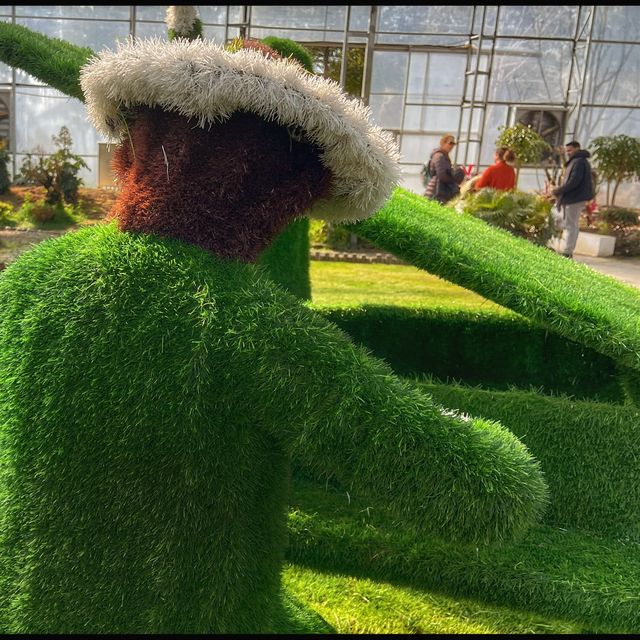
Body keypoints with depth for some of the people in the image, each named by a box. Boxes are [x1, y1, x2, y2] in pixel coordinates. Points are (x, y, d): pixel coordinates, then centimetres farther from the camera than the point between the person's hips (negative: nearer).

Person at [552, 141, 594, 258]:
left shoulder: (579, 162, -12)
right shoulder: (576, 161, 21)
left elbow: (574, 181, -21)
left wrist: (559, 191, -16)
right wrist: (560, 190, 10)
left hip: (575, 198, -10)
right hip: (572, 197, 10)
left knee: (571, 225, -10)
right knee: (571, 225, 10)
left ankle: (567, 252, -11)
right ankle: (568, 251, 14)